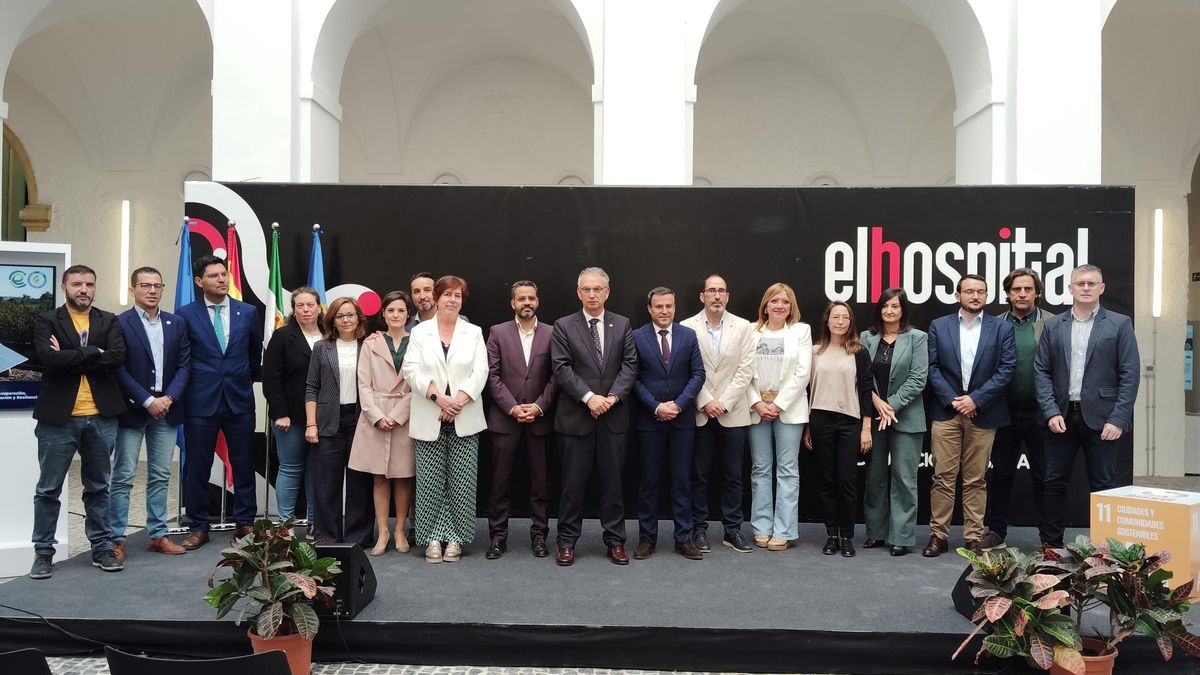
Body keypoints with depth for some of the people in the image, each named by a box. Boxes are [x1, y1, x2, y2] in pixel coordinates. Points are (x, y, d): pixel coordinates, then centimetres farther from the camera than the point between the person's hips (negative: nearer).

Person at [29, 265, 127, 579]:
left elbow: (118, 357, -10)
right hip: (59, 418, -2)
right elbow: (49, 359, -16)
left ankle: (101, 547, 21)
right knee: (48, 490, 7)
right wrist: (93, 353, -13)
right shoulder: (46, 321, 1)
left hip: (101, 418, 2)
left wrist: (70, 358, -13)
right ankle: (43, 551, 19)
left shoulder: (109, 322, 7)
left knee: (98, 487, 12)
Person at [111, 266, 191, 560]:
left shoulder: (176, 323, 8)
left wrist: (169, 398, -8)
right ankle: (116, 538, 9)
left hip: (166, 410, 4)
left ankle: (158, 535, 17)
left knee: (160, 477, 9)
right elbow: (119, 369, -9)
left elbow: (184, 365, 5)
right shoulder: (120, 323, -5)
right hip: (131, 411, -4)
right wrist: (148, 401, -14)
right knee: (123, 478, 1)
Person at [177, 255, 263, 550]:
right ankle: (199, 527, 17)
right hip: (201, 402, -1)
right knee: (197, 467, 5)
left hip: (240, 400, 2)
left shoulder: (248, 312, 5)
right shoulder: (186, 314, -2)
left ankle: (245, 523, 19)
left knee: (244, 465, 8)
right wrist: (198, 381, 7)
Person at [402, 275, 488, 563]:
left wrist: (458, 401, -14)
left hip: (465, 420, 0)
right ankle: (433, 537, 12)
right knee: (430, 481, 1)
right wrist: (438, 397, -15)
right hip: (429, 420, 0)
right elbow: (411, 370, -2)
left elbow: (480, 371, 0)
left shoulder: (474, 333, 9)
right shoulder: (420, 332, 8)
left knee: (461, 482, 0)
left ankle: (454, 538, 10)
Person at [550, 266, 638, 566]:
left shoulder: (622, 325, 8)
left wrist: (613, 396, -12)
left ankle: (615, 540, 19)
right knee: (573, 483, 5)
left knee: (613, 481, 8)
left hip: (613, 417, 2)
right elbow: (562, 369, -6)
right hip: (575, 417, -2)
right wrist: (589, 397, -16)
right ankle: (567, 541, 16)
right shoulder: (564, 326, 2)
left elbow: (630, 365, 2)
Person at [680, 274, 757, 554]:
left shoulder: (743, 327, 4)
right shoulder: (687, 327, 0)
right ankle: (699, 529, 15)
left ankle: (732, 530, 17)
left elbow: (745, 370, -1)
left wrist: (723, 403, -9)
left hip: (732, 413, 1)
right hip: (699, 413, -1)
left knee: (733, 475, 7)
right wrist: (706, 402, -10)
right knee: (699, 474, 5)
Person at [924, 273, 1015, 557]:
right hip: (946, 410, 0)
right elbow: (932, 367, 1)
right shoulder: (939, 326, 6)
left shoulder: (1002, 328, 5)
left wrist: (976, 399, -11)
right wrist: (952, 400, -9)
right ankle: (938, 535, 9)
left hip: (982, 413, 0)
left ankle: (973, 538, 14)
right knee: (943, 477, 1)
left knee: (976, 480, 6)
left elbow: (1006, 368, -2)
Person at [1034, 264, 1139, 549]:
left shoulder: (1120, 324, 1)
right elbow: (1041, 371, 6)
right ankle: (1050, 544, 16)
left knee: (1103, 485, 4)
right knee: (1054, 482, 6)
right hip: (1062, 416, 2)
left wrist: (1118, 419, -11)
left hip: (1101, 418, -2)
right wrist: (1051, 412, -6)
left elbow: (1130, 374, -3)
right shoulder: (1053, 326, 8)